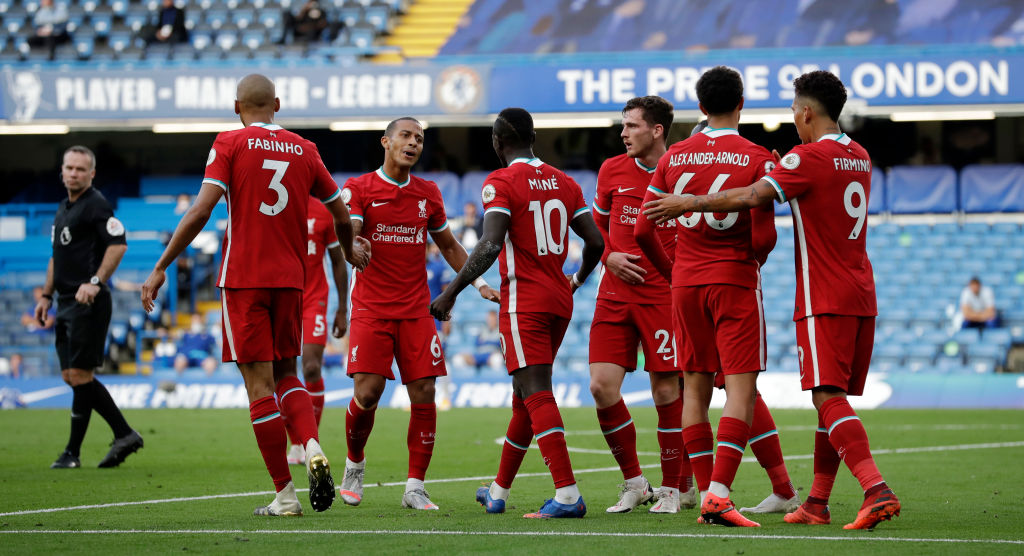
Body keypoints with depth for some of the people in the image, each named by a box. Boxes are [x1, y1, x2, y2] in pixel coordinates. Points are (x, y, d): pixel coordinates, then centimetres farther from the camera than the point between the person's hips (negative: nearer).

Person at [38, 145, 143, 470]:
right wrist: (46, 295, 23)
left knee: (80, 375, -7)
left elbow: (118, 244, -19)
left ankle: (73, 452, -1)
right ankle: (124, 434, 12)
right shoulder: (63, 209, 19)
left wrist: (95, 282, -26)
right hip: (67, 303, 10)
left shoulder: (95, 205, -8)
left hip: (88, 303, -10)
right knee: (71, 376, 8)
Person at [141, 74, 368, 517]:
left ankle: (284, 495, -2)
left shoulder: (230, 144, -2)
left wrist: (161, 268, -8)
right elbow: (342, 218, 15)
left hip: (243, 280, -4)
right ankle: (313, 447, -11)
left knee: (259, 384, -1)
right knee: (286, 375, 18)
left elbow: (201, 210, -12)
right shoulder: (304, 151, 9)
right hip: (289, 278, 4)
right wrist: (350, 251, 37)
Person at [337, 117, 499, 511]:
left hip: (416, 311, 3)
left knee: (423, 395, -6)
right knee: (367, 394, -11)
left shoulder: (428, 194, 11)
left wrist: (479, 283, 13)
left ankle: (415, 488, 1)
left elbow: (449, 246, 22)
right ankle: (354, 465, 17)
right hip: (371, 310, -3)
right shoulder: (358, 189, -1)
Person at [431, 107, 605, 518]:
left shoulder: (501, 184, -8)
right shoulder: (563, 182, 12)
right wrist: (578, 279, 31)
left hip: (524, 303, -7)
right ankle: (498, 492, 26)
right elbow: (595, 242, 12)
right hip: (559, 303, 7)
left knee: (536, 396, -12)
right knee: (525, 396, 16)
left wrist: (451, 292, -14)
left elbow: (490, 246, -20)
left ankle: (567, 494, -23)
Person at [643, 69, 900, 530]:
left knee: (829, 397, -14)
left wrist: (687, 204, -14)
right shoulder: (858, 157, 15)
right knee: (832, 398, 11)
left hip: (824, 299, -8)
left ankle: (877, 490, -29)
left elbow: (752, 197, -20)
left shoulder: (810, 156, -11)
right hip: (861, 297, 8)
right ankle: (817, 503, 13)